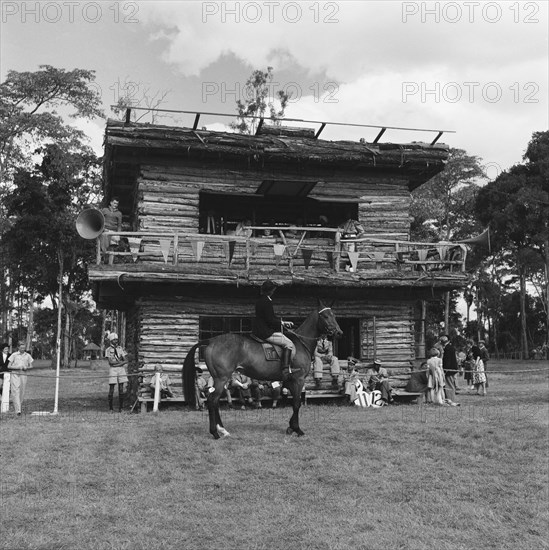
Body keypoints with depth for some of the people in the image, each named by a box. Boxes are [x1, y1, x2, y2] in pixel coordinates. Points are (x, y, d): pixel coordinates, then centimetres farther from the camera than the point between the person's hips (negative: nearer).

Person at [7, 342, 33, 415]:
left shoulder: (28, 356, 6)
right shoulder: (14, 355, -1)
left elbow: (31, 366, 14)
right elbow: (9, 366, -2)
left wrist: (26, 368, -8)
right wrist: (18, 367, -15)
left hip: (23, 375, 3)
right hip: (14, 374, -3)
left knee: (22, 393, 3)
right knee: (15, 392, -13)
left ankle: (18, 406, 24)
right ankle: (18, 410, -20)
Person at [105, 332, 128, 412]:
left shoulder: (120, 348, 10)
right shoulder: (108, 350, 2)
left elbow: (126, 361, 2)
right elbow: (110, 362, -10)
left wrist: (116, 363, -12)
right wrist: (120, 361, -8)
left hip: (121, 369, 3)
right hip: (112, 370, -3)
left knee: (121, 389, 2)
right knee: (111, 389, -3)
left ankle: (120, 408, 7)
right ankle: (110, 408, 6)